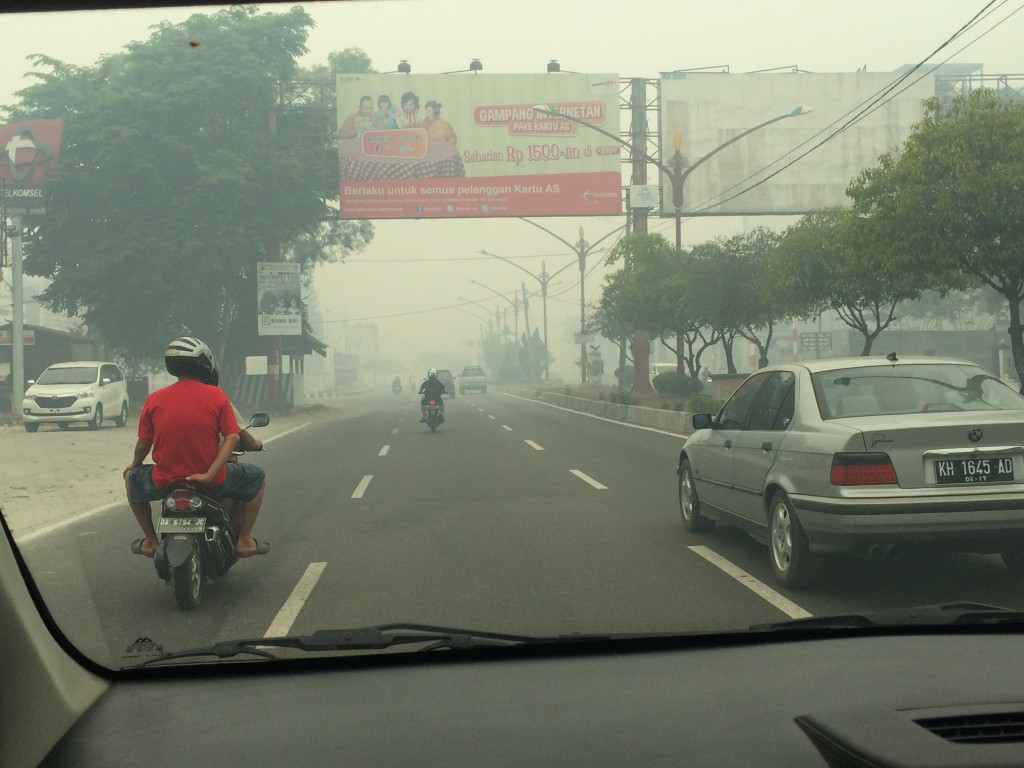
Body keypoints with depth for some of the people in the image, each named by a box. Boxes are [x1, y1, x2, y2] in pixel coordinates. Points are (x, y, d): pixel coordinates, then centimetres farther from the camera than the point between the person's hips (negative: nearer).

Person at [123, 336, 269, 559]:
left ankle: (150, 541, 31)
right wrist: (210, 474, -14)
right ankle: (244, 540, 20)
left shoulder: (154, 399, -2)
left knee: (132, 477, 33)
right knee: (257, 477, 24)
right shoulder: (217, 395, -6)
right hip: (212, 480, -2)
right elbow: (233, 437, -12)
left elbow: (143, 443, 4)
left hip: (164, 481, 2)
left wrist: (134, 465, 23)